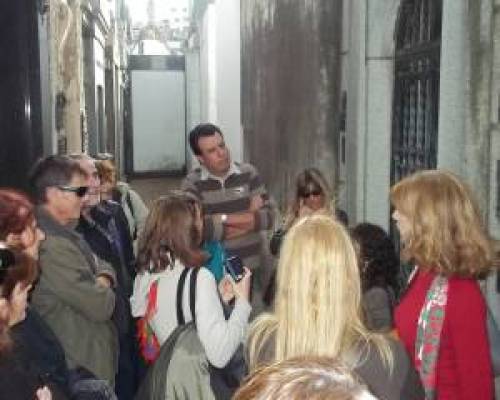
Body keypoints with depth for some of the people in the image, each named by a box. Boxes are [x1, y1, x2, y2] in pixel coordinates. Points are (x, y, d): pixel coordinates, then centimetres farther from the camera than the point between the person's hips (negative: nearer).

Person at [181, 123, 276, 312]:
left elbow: (268, 216, -4)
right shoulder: (192, 183, -5)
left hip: (252, 270, 2)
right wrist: (247, 217, -10)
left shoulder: (249, 173, 2)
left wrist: (223, 219, -11)